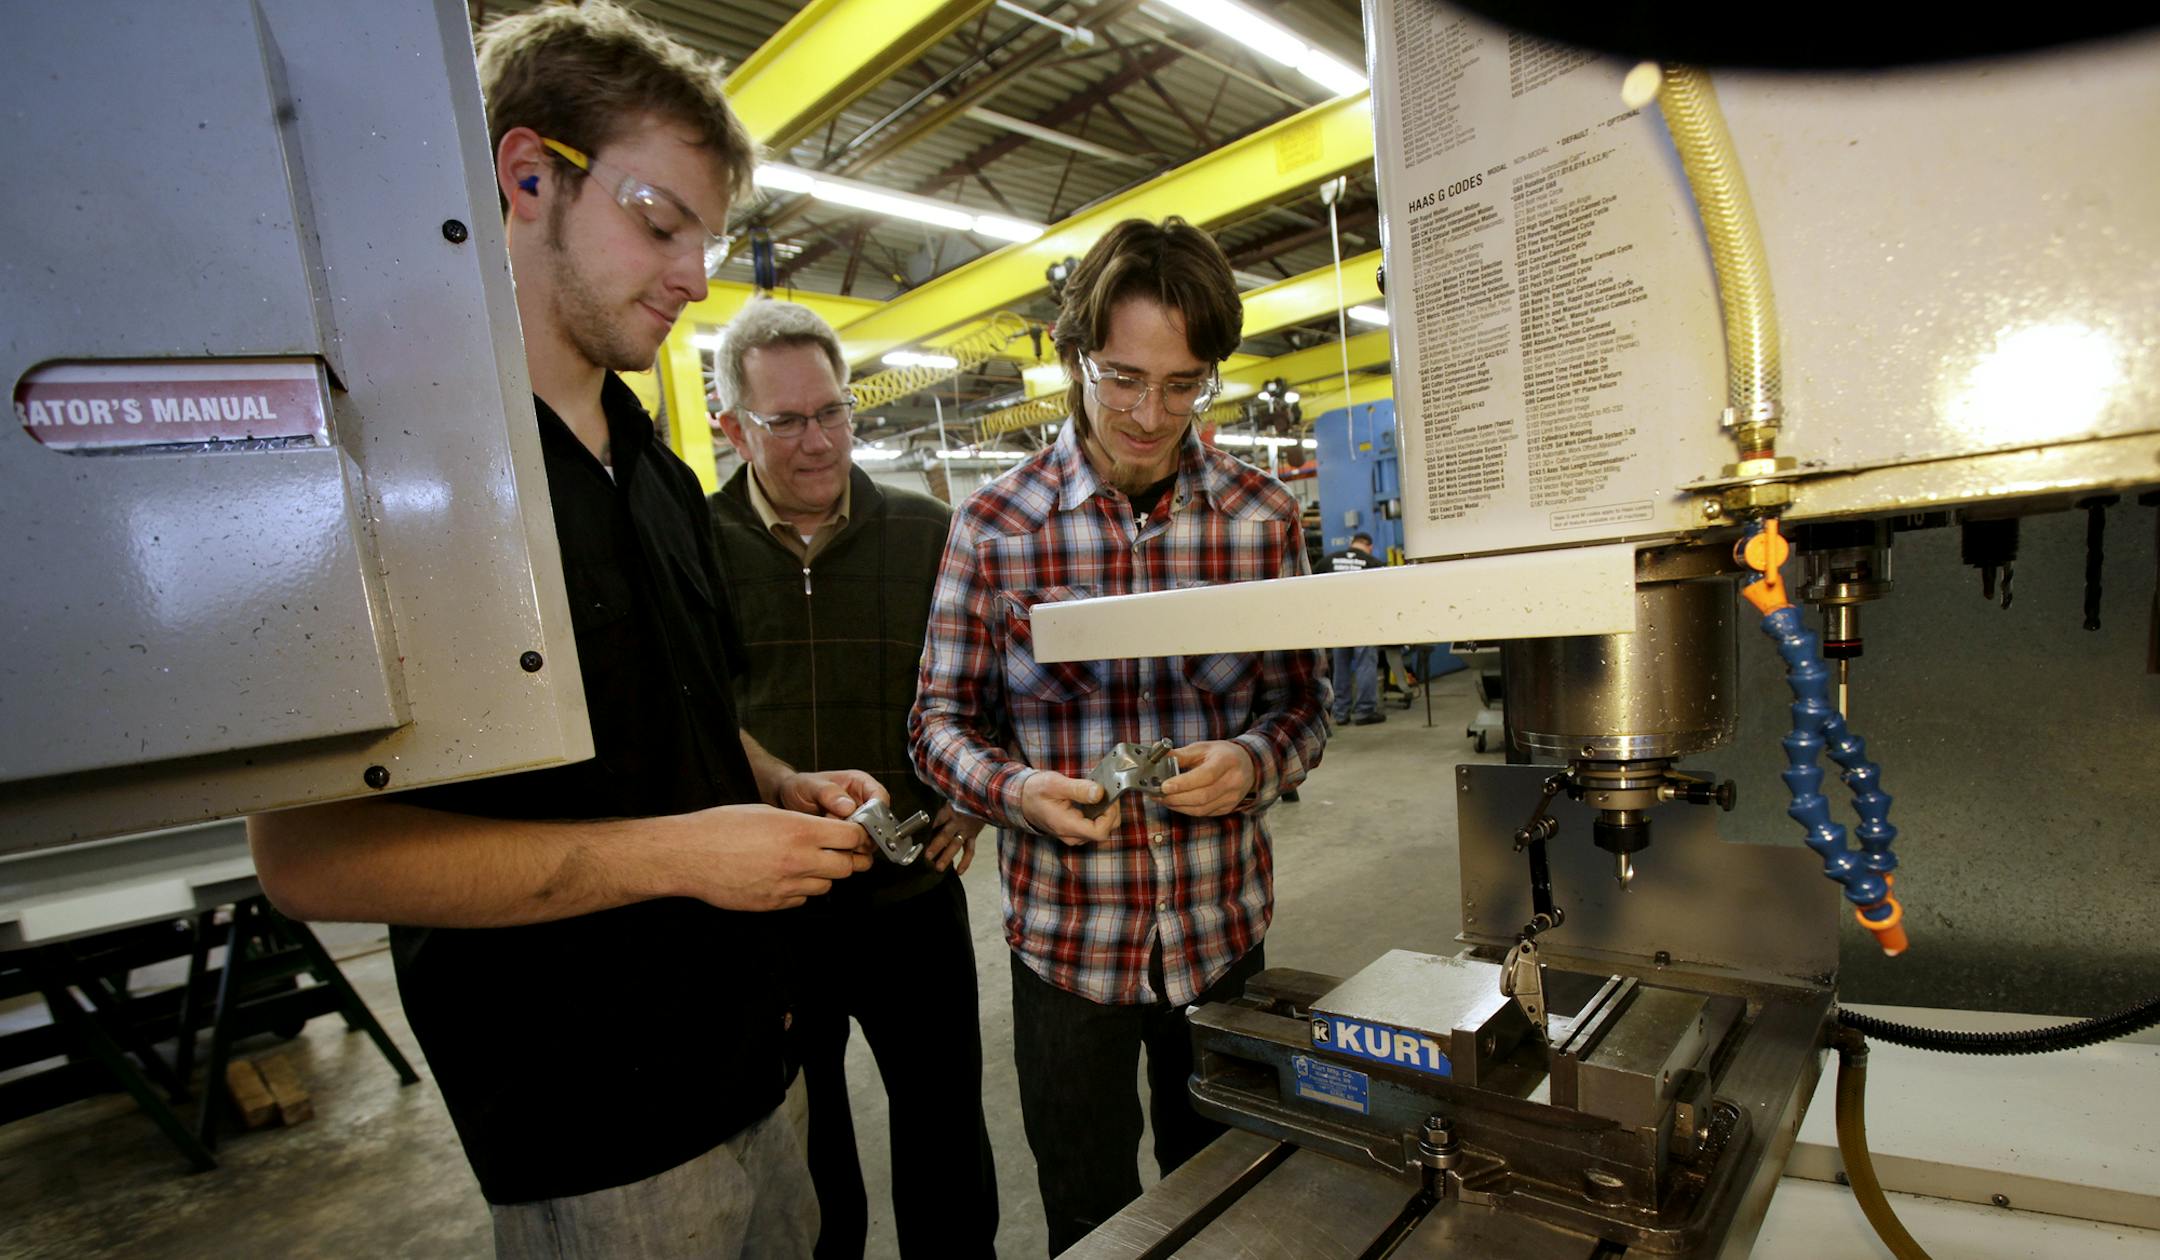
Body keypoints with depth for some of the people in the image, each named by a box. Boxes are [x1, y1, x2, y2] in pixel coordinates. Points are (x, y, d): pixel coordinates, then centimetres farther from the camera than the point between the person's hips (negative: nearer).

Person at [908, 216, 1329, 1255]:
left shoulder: (1264, 516, -5)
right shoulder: (996, 523, -10)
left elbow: (1302, 707, 2)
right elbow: (941, 719, -4)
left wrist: (1251, 764, -18)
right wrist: (1018, 790, -22)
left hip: (1223, 928, 2)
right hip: (1065, 937, -1)